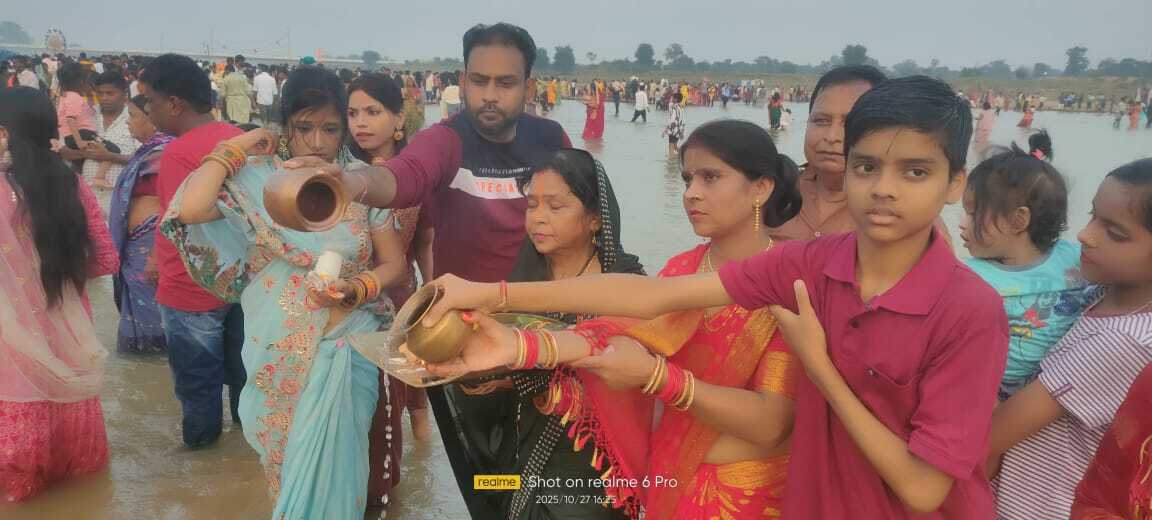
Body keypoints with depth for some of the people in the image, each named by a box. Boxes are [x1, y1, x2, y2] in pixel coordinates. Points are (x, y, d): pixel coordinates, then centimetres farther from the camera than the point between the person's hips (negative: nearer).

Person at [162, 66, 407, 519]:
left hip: (345, 349, 0)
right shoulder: (257, 179, -6)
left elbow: (393, 264, 0)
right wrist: (235, 149, -12)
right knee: (286, 462, 18)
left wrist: (354, 289, -19)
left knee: (331, 464, 7)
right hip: (279, 355, 1)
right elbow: (188, 210, -22)